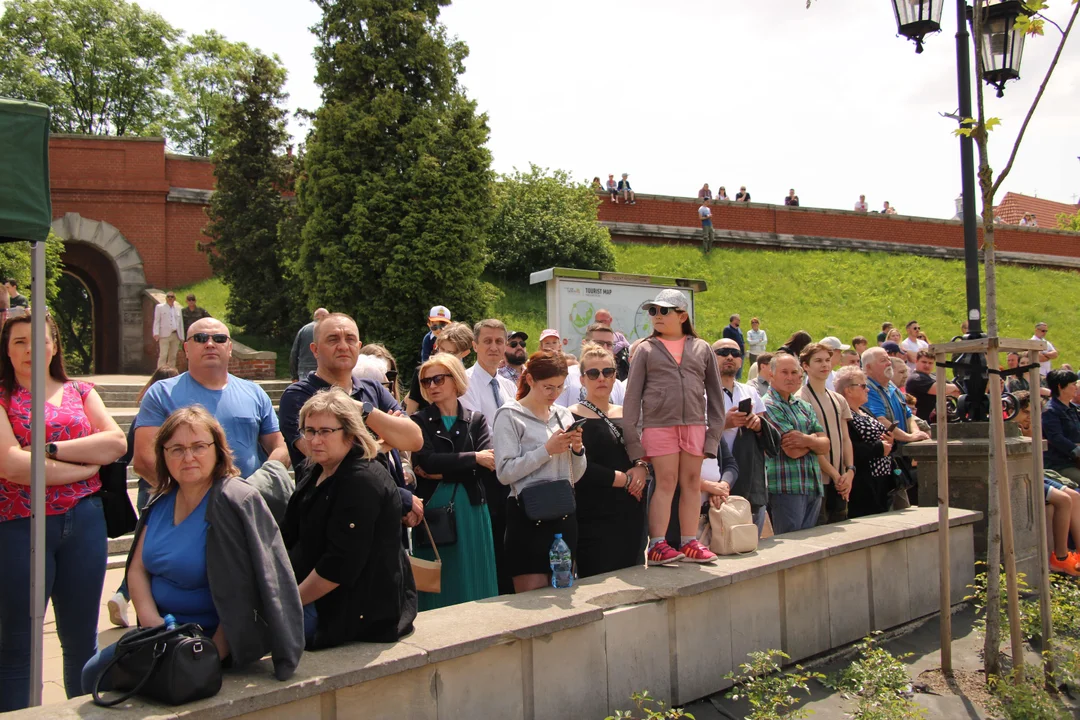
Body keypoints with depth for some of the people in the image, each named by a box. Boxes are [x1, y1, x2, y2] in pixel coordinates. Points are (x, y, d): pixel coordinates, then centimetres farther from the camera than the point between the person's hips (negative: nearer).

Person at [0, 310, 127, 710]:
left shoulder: (80, 391, 10)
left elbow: (116, 442, -4)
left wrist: (51, 449, -13)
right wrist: (86, 464, -9)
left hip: (83, 522, 3)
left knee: (81, 637, 13)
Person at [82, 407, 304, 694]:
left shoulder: (236, 502, -20)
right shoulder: (162, 501, 5)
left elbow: (240, 596, -21)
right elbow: (137, 568, 8)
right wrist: (150, 619, -9)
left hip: (211, 639, -7)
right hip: (161, 633, 7)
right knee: (95, 673, 5)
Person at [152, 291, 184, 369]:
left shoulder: (178, 308, 18)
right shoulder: (159, 307, 8)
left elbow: (181, 323, 17)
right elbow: (156, 321, 2)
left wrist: (182, 337, 11)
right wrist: (156, 333, -10)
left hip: (176, 335, 4)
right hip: (165, 335, -4)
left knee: (173, 356, 4)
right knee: (163, 355, -10)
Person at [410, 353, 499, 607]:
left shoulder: (476, 420, 8)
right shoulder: (420, 421, 4)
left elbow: (489, 469, -6)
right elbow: (427, 461, -13)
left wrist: (443, 472, -11)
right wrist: (474, 458, -10)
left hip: (471, 512, 1)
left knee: (473, 586, 5)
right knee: (439, 589, 2)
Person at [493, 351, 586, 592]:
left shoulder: (563, 415, 13)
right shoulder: (509, 416, -4)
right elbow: (505, 472, -15)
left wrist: (577, 449, -2)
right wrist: (547, 450, -16)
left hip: (564, 513, 6)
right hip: (529, 517, -6)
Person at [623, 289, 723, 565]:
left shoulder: (702, 349, 11)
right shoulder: (646, 349, 7)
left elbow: (715, 394, 12)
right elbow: (632, 396, 3)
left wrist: (715, 430, 3)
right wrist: (631, 436, -4)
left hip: (694, 425, 2)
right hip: (659, 425, -2)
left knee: (692, 482, 5)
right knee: (666, 482, -6)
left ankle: (689, 543, 12)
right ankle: (657, 545, -2)